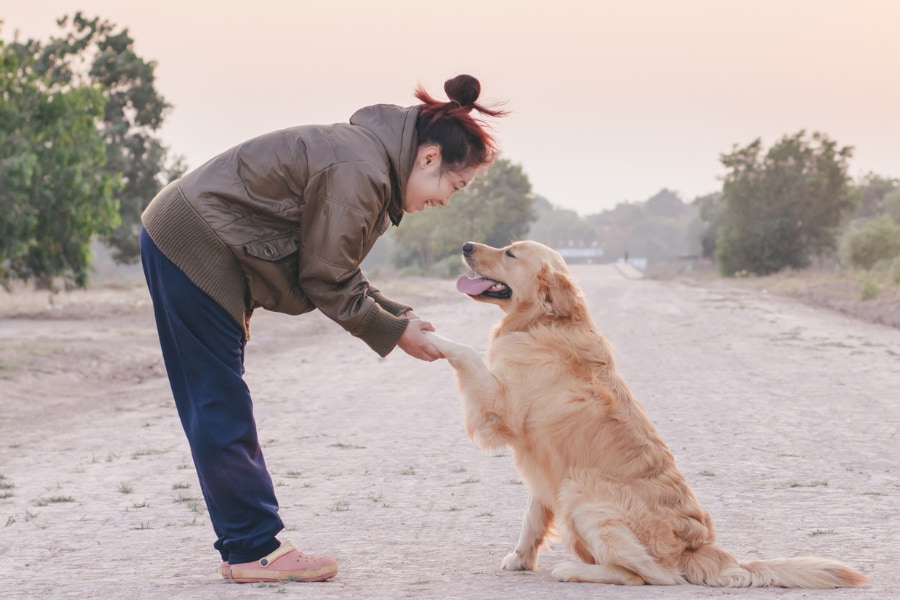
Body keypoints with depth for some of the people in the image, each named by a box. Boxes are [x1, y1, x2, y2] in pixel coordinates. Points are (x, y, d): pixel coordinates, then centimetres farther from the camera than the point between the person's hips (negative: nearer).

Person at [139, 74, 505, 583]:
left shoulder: (370, 159, 10)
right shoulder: (357, 172, -22)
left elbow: (336, 270, 13)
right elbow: (326, 280, -17)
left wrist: (396, 313, 5)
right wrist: (394, 333, -8)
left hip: (182, 243, 11)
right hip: (192, 249, -11)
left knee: (217, 406, 11)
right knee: (223, 408, -6)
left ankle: (246, 548, 17)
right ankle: (257, 550, 0)